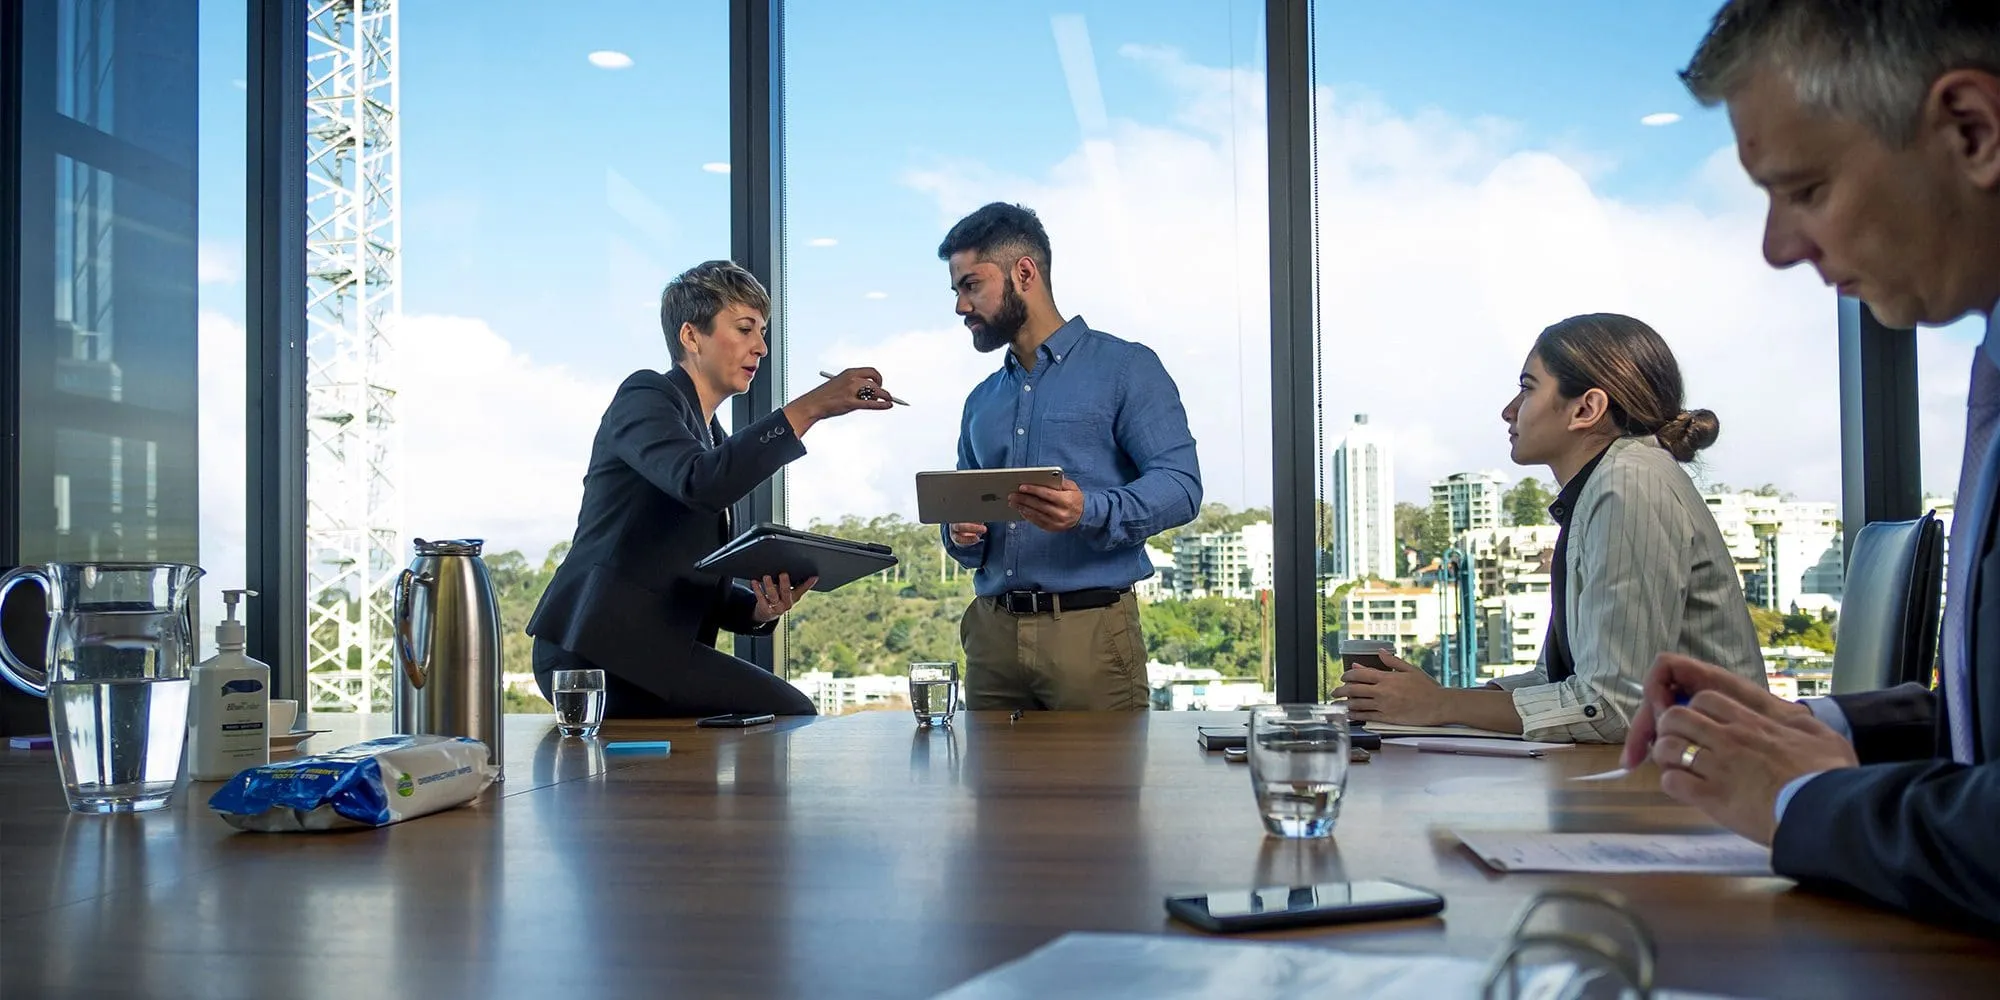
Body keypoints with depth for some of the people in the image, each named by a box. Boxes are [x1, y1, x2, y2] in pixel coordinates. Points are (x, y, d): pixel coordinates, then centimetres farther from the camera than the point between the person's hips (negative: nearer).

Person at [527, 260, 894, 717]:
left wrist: (759, 609, -1)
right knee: (789, 714, -21)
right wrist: (808, 409, -22)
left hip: (649, 653, 9)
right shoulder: (645, 395, -2)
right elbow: (701, 483, -25)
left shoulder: (713, 439, 23)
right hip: (598, 649, -9)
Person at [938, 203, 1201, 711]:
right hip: (992, 630, 5)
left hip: (1090, 630, -5)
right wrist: (963, 537, 1)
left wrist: (1091, 512, -27)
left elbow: (1181, 483, -10)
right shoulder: (982, 401, 20)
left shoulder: (1124, 368, 1)